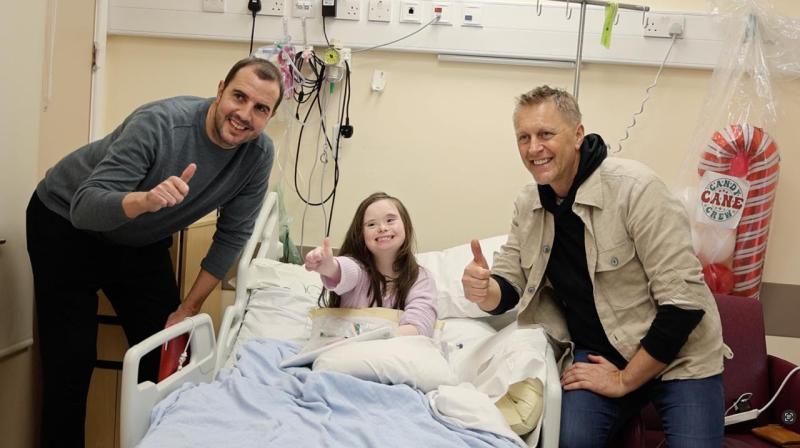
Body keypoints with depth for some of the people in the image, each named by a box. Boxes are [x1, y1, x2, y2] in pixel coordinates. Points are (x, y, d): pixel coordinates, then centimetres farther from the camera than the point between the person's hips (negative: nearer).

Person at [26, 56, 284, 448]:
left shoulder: (259, 154, -17)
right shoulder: (159, 123, -32)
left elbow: (232, 235, -5)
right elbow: (85, 208, -37)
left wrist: (189, 308, -5)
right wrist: (146, 199, -56)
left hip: (142, 242, 5)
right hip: (66, 225, -5)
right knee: (71, 362, -9)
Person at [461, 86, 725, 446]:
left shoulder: (634, 188, -20)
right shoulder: (527, 204, 0)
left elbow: (685, 302, -21)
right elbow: (509, 286, 5)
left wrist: (624, 381, -16)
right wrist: (484, 290, -20)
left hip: (675, 355, -3)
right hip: (595, 352, 3)